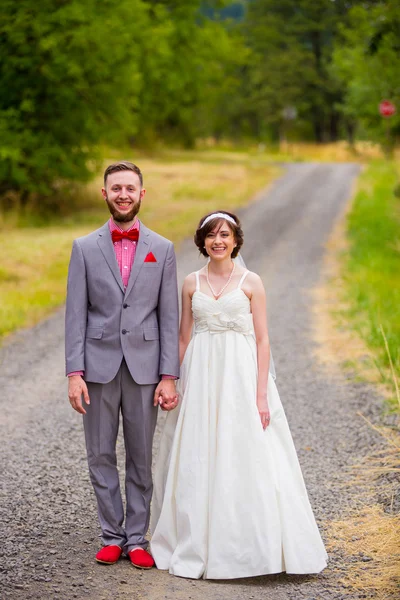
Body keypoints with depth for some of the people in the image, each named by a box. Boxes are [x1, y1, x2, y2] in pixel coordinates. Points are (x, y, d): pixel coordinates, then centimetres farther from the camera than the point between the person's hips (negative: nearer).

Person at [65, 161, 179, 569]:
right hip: (99, 367, 0)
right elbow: (75, 315, 0)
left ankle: (136, 538, 15)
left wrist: (169, 376, -5)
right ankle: (112, 536, 17)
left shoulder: (162, 249, 3)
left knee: (141, 457, 6)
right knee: (101, 455, 6)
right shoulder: (85, 248, 2)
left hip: (143, 367, 0)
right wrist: (74, 373, -8)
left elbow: (169, 317, 2)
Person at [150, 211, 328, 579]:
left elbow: (262, 340, -2)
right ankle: (199, 546, 12)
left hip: (240, 375, -3)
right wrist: (179, 385, 6)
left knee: (245, 459, -5)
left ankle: (247, 546, 3)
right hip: (201, 376, 3)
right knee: (198, 462, 3)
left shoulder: (251, 282, 1)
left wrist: (261, 394, -10)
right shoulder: (192, 284, 9)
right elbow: (183, 338, 12)